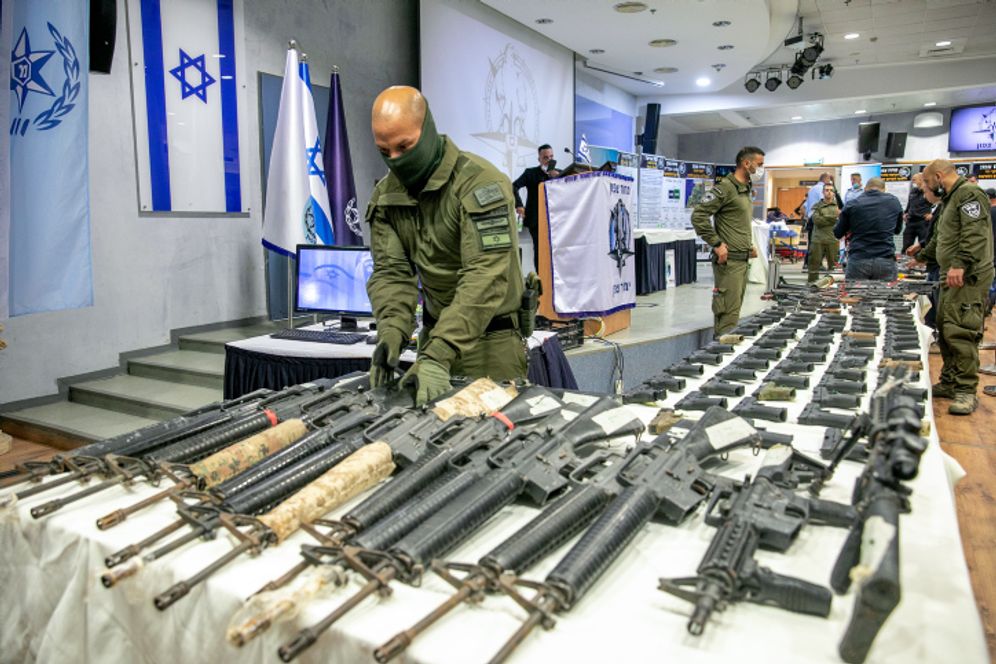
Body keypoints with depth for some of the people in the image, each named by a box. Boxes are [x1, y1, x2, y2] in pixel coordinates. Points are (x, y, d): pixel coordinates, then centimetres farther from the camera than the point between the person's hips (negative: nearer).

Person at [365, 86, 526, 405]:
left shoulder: (480, 182, -19)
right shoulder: (384, 195, 1)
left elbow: (485, 277, -28)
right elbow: (391, 271, -4)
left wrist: (439, 354, -35)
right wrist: (391, 333, -24)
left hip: (490, 337, -5)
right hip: (435, 334, 5)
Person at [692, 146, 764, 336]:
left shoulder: (745, 190, 19)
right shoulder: (725, 187, -12)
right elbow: (698, 215, -19)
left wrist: (749, 245, 18)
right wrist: (716, 244, -20)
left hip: (742, 259, 10)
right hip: (728, 259, -10)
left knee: (735, 308, 13)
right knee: (728, 312, -10)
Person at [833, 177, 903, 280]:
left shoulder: (851, 205, 2)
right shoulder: (894, 202, 9)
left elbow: (837, 233, 10)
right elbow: (897, 230, 24)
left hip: (857, 261, -1)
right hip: (886, 261, 1)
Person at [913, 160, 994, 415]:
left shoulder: (969, 194, -8)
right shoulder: (952, 199, 25)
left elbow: (975, 234, -22)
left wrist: (960, 264, -30)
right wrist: (922, 256, 49)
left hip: (968, 277, -10)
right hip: (951, 277, 10)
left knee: (960, 331, -14)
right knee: (945, 329, 10)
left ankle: (966, 391, -10)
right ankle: (950, 383, 16)